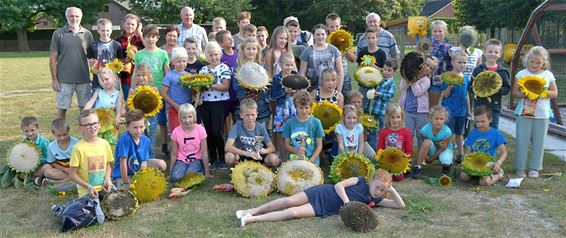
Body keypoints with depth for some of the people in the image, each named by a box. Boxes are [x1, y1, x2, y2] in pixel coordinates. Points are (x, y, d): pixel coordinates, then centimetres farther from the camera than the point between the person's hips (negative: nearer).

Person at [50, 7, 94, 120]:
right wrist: (54, 79, -4)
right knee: (62, 108, 5)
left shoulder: (87, 34, 6)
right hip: (64, 80, -2)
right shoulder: (58, 34, 0)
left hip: (84, 79, 2)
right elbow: (53, 58, 0)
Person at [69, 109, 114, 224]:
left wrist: (107, 179, -3)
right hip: (87, 191, -5)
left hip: (103, 187, 5)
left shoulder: (104, 143, 2)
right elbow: (72, 174, -9)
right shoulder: (79, 148, -13)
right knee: (99, 219, -20)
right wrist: (88, 187, -15)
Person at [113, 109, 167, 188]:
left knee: (162, 164, -6)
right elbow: (123, 162, -27)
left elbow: (144, 162, -9)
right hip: (123, 174, -5)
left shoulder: (145, 140, -10)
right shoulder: (125, 139, -29)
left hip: (139, 170, 5)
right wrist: (125, 183, -23)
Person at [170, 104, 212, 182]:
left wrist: (207, 172, -6)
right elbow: (174, 154, 0)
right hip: (181, 160, 1)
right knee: (175, 177, -26)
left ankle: (200, 170, 4)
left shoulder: (200, 130, -13)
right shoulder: (176, 132, -10)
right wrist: (170, 172, 1)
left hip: (196, 160, -1)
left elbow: (204, 152, -8)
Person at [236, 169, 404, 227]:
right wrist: (347, 201, -18)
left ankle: (253, 219, -17)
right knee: (289, 201, -18)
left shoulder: (375, 200, 6)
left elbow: (400, 205, 4)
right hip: (323, 193, -1)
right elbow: (339, 185, -6)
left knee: (293, 213, -20)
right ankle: (252, 211, -1)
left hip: (324, 210, 1)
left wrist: (392, 190, -9)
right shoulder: (361, 181, 0)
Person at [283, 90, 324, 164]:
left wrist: (311, 160, -8)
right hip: (293, 161, 1)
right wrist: (296, 151, -10)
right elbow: (287, 145, 9)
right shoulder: (290, 123, 5)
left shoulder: (316, 122, 2)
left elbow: (319, 146, 4)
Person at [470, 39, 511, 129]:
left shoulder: (502, 71, 1)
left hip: (494, 108, 0)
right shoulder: (478, 69, 1)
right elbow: (470, 87, 1)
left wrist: (498, 90, -16)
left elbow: (507, 88, 1)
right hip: (479, 106, 0)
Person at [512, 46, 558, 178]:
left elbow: (555, 93, 7)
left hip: (542, 114, 1)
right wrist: (525, 94, -20)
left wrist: (543, 93, -12)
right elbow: (514, 92, -2)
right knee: (522, 141, 2)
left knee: (538, 141, 7)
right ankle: (520, 167, 11)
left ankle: (534, 168, 18)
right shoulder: (521, 74, 0)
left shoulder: (548, 75, 4)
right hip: (524, 113, -1)